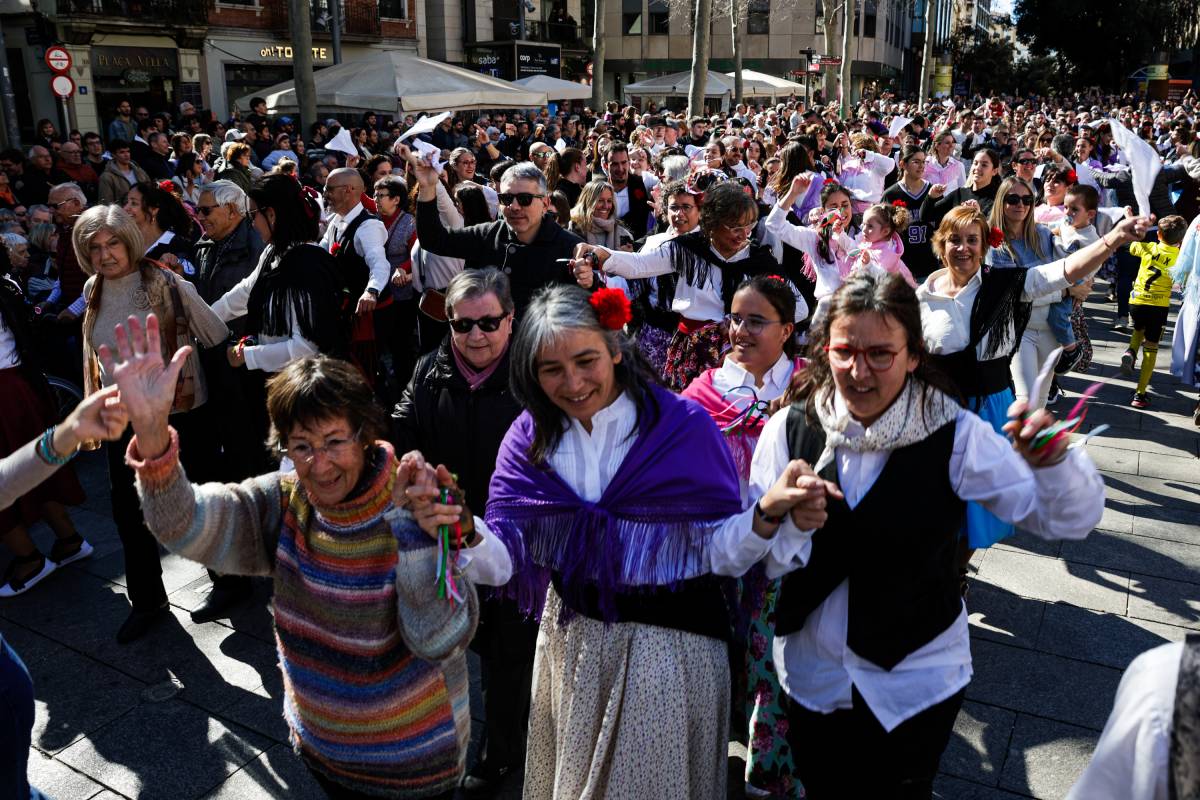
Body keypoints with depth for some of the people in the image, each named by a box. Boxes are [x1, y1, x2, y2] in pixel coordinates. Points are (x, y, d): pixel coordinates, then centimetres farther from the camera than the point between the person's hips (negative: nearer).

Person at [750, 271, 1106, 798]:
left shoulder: (954, 435, -14)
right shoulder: (790, 429, -12)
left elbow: (1069, 518, -16)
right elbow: (755, 560, -10)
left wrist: (1051, 459, -36)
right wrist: (790, 525, -32)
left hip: (919, 680, -1)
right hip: (812, 677, 2)